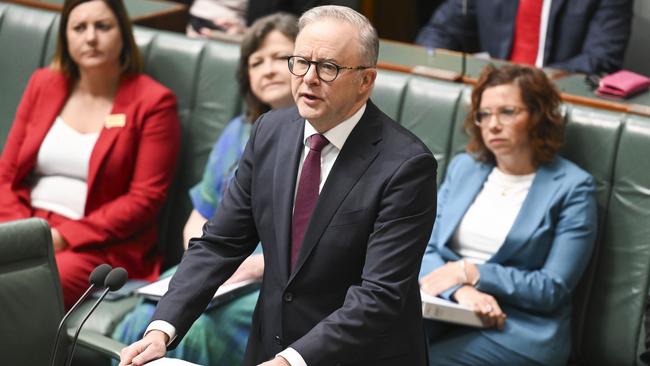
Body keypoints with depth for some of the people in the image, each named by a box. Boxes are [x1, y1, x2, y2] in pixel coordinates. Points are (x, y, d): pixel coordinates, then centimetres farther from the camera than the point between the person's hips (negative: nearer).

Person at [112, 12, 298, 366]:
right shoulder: (239, 132, 21)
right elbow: (199, 221, 22)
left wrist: (258, 265, -18)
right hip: (225, 277, 6)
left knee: (188, 336, -30)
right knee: (142, 325, -24)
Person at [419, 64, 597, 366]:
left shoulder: (572, 188, -1)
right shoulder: (463, 166, 15)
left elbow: (553, 290, -6)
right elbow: (426, 248, 7)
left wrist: (470, 272, -13)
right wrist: (461, 291, -15)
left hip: (520, 328, -4)